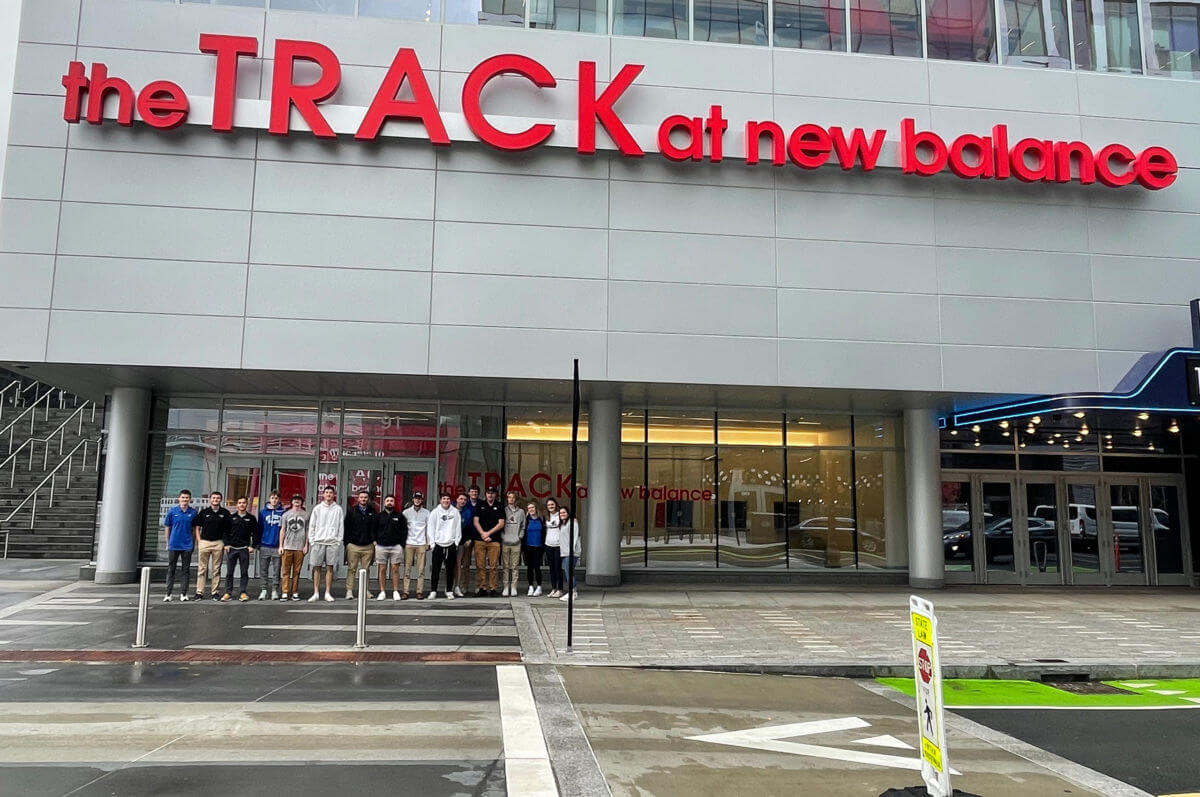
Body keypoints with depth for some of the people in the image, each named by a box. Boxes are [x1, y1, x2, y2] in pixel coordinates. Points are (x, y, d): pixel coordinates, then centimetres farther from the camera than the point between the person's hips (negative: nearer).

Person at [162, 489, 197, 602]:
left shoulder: (193, 512, 2)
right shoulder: (172, 511, 0)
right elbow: (167, 527, 7)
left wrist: (193, 543, 7)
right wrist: (168, 543, 6)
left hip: (187, 546, 1)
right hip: (173, 545, -1)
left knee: (186, 570, 5)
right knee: (171, 570, 3)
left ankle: (183, 593, 12)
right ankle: (168, 594, 9)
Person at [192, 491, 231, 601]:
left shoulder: (225, 513, 5)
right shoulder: (203, 512, 5)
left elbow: (228, 530, 8)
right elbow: (197, 528, 8)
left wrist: (226, 543, 0)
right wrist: (199, 541, -1)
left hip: (218, 543, 0)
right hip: (204, 542, 0)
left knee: (216, 569, 5)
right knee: (202, 569, 1)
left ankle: (215, 592, 11)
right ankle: (199, 592, 4)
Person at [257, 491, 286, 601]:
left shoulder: (283, 512, 1)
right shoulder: (263, 512, 5)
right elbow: (259, 528, 8)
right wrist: (258, 543, 3)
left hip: (278, 546, -1)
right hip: (264, 546, 1)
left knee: (276, 571, 5)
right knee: (263, 570, 6)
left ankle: (275, 590, 13)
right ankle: (264, 590, 15)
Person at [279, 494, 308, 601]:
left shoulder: (305, 515, 9)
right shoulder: (286, 514, 11)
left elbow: (307, 531, 9)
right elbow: (283, 531, 10)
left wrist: (306, 546, 2)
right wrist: (280, 546, 4)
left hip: (300, 548, 0)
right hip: (287, 547, 0)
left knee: (296, 572, 2)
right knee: (286, 571, -2)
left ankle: (295, 593, 7)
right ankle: (285, 593, 1)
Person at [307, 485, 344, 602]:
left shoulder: (338, 509, 6)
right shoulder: (317, 508, 7)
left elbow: (341, 527, 6)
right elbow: (311, 526, 7)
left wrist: (339, 541, -2)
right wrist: (311, 540, -1)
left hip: (333, 542, 0)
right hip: (318, 541, 0)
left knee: (330, 568, 1)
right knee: (316, 567, 1)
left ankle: (328, 593, 6)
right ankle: (316, 593, 6)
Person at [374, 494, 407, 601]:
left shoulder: (399, 516, 6)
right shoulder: (378, 516, 8)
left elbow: (404, 531, 8)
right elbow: (373, 530, 12)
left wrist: (402, 544, 0)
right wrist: (375, 541, 1)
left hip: (396, 546, -1)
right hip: (381, 546, 1)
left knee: (395, 569, 0)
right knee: (382, 569, 3)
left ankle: (396, 592, 6)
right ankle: (382, 592, 9)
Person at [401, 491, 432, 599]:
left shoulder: (426, 513, 9)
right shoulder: (406, 512, 9)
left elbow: (428, 528, 9)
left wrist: (428, 543, 4)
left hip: (421, 544, 0)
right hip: (409, 543, 0)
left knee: (421, 570, -2)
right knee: (407, 569, -3)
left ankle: (420, 591, 1)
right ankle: (405, 591, -1)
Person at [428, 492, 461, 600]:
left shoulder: (455, 512, 3)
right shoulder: (435, 512, 1)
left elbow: (458, 527, 4)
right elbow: (431, 528, 1)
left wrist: (456, 542, -1)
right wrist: (432, 543, -4)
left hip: (451, 544, 1)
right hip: (438, 544, -1)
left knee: (450, 570, 6)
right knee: (435, 569, 2)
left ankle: (449, 591, 13)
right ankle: (433, 591, 10)